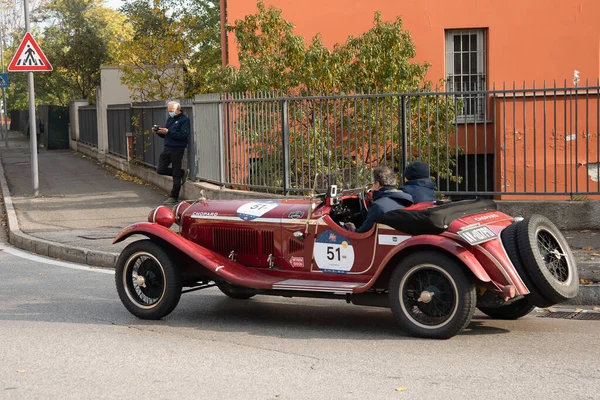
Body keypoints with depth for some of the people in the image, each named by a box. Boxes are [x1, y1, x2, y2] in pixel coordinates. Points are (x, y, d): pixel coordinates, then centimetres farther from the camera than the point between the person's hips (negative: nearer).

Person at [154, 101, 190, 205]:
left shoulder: (184, 120, -8)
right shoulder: (170, 119, 17)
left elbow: (183, 135, -20)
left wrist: (168, 132, -24)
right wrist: (159, 132, -2)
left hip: (177, 149, -8)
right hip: (167, 148, 8)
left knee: (176, 175, -1)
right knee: (160, 170, 3)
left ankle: (174, 197, 7)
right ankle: (183, 173, 19)